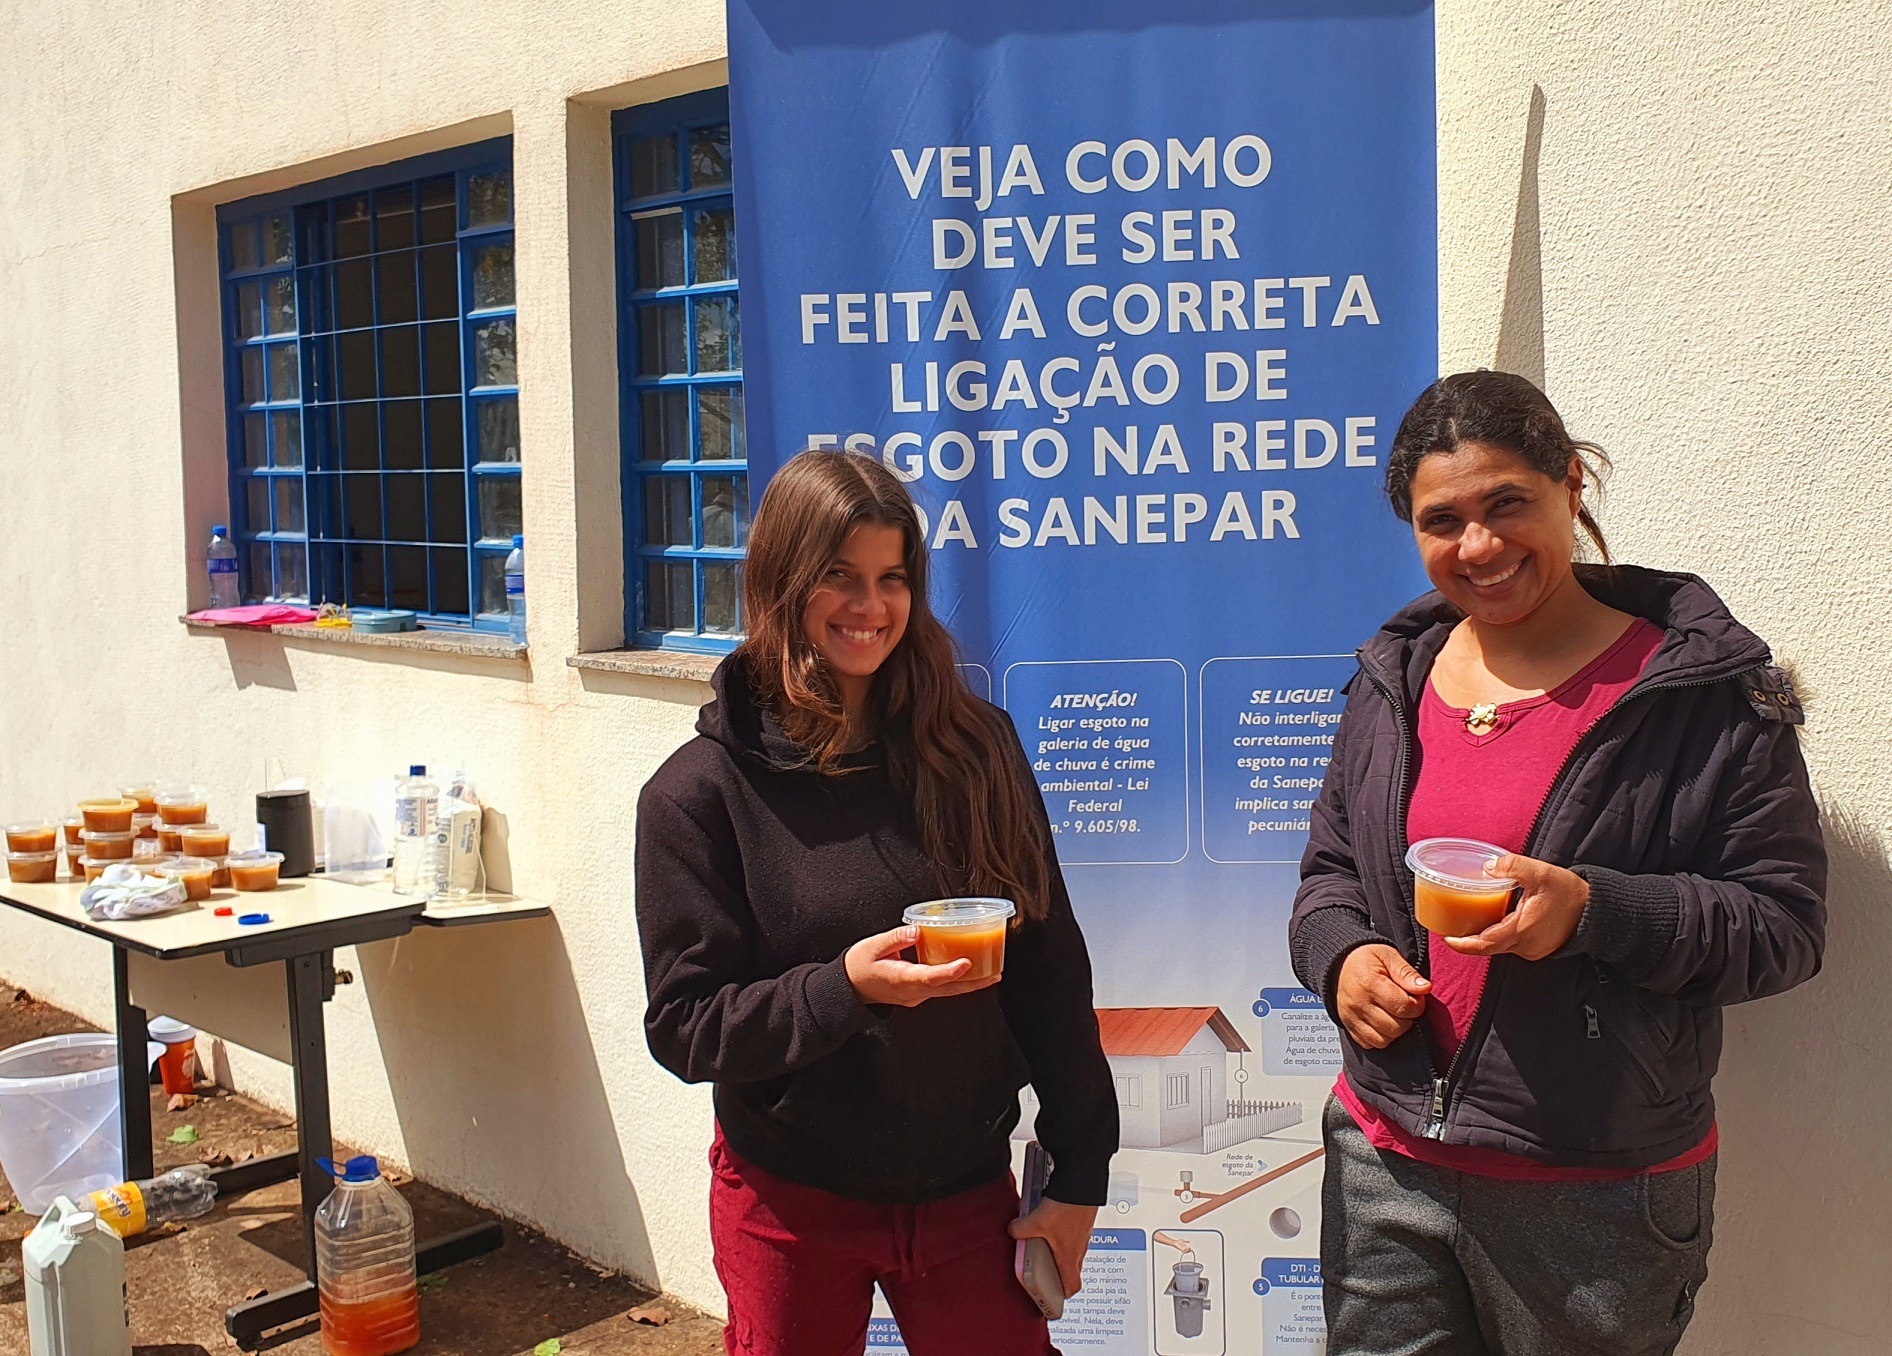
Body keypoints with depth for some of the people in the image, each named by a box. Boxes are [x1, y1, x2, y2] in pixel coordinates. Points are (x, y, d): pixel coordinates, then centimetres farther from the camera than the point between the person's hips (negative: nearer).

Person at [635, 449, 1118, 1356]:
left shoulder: (974, 751, -3)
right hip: (792, 1204, -1)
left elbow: (1049, 973, 1)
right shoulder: (701, 791, -8)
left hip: (967, 1191, 2)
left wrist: (1078, 1177, 1)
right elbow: (683, 1026, -10)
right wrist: (846, 988, -25)